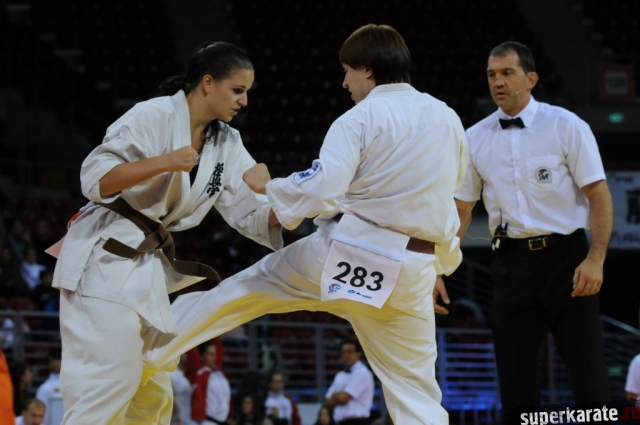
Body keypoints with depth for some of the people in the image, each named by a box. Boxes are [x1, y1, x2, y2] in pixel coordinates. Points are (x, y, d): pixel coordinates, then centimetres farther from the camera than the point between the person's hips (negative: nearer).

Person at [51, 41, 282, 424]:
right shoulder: (154, 116, -13)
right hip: (104, 260, -8)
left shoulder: (227, 145, 8)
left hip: (147, 267, 8)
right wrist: (164, 162, -30)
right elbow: (95, 178, -19)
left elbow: (254, 215, 5)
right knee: (112, 379, -17)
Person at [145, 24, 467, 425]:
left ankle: (154, 347, 34)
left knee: (246, 288, 19)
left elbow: (319, 192, -16)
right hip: (412, 272, 3)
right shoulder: (447, 118, 5)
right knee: (416, 389, 7)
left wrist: (267, 185, 0)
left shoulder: (359, 119, -9)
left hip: (345, 254, -3)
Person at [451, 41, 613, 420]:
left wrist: (595, 260, -17)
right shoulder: (476, 139, 7)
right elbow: (460, 211, 13)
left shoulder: (566, 126, -2)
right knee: (516, 384, 4)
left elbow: (599, 196, -5)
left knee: (590, 380, -7)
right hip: (512, 261, 3)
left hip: (565, 256, -3)